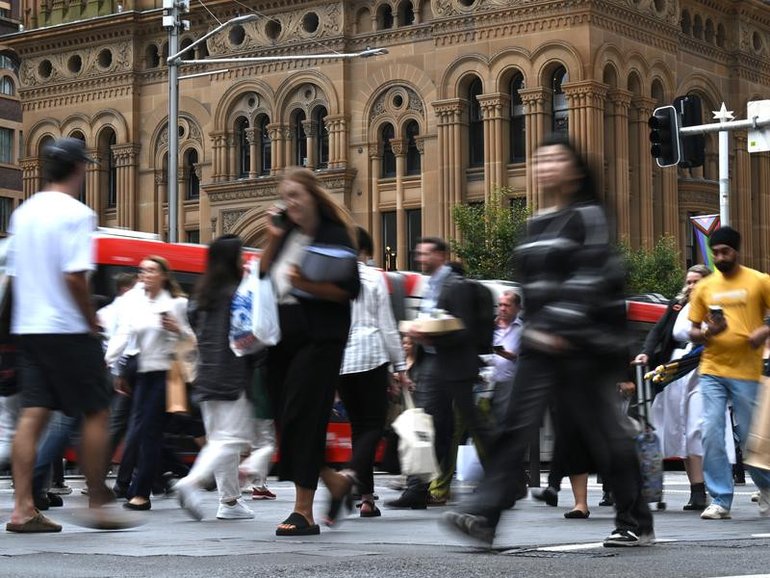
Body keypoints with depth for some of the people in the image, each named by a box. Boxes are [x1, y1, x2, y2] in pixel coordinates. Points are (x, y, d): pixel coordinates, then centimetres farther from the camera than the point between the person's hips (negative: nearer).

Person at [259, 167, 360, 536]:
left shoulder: (334, 235, -5)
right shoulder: (286, 232, 14)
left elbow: (350, 289, -11)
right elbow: (262, 277, 13)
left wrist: (306, 285, -21)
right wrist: (273, 240, 4)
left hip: (318, 338, -7)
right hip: (282, 336, 7)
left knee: (301, 418, -11)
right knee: (284, 418, 7)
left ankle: (304, 512, -8)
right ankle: (333, 482, 26)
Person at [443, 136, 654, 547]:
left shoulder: (587, 216, -5)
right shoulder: (536, 225, 17)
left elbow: (590, 280, -15)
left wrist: (559, 328, -20)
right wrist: (535, 328, 16)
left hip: (581, 342, -7)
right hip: (541, 341, 7)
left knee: (600, 429, -1)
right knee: (517, 424, -5)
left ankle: (636, 522, 12)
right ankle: (484, 513, -13)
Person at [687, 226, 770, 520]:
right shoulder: (704, 287, 11)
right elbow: (693, 332, 15)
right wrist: (708, 332, -6)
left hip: (746, 371, -3)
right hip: (711, 370, 3)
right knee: (711, 433, -8)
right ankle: (720, 500, -2)